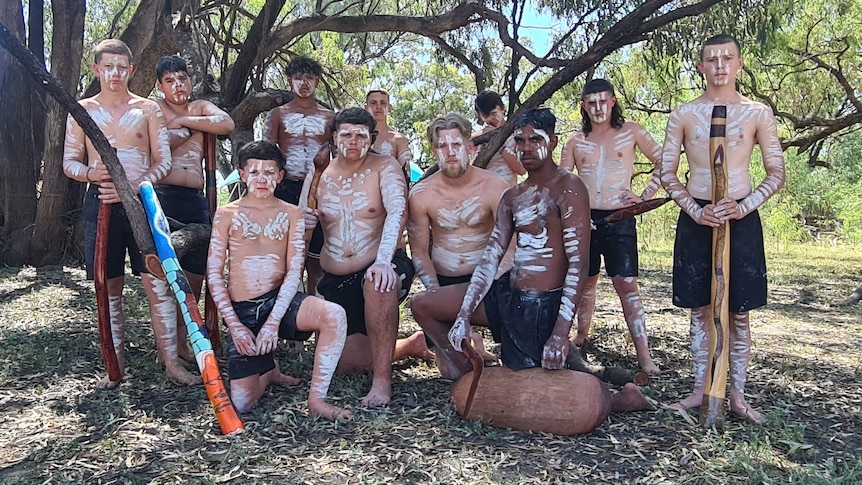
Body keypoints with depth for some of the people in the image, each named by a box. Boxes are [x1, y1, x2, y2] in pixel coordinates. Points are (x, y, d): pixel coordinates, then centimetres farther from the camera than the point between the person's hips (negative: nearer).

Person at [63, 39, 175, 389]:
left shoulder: (149, 110, 5)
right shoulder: (82, 110, 9)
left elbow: (163, 161, 1)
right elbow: (69, 162, 11)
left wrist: (135, 188, -14)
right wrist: (90, 172, -12)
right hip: (100, 204, 2)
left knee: (157, 283, -5)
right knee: (108, 287, 6)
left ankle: (170, 361, 3)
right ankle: (116, 365, 17)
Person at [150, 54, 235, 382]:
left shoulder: (201, 108, 18)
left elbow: (227, 124, -4)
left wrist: (183, 121, -5)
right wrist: (187, 130, -3)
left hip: (195, 200, 5)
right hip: (161, 196, -5)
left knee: (195, 275, 10)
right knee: (162, 282, -9)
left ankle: (181, 341, 26)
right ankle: (171, 358, -7)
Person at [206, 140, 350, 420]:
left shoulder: (292, 214, 5)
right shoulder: (227, 215, 5)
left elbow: (294, 271, -4)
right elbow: (213, 274, 0)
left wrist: (272, 322, -15)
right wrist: (235, 326, -9)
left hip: (280, 300, 0)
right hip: (242, 310, 0)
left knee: (334, 315, -32)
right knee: (242, 403, -8)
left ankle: (316, 399, -19)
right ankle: (268, 370, 26)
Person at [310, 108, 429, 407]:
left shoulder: (384, 168, -6)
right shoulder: (319, 176, 6)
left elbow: (398, 211, -23)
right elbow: (301, 220, 18)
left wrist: (384, 260, -39)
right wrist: (306, 222, -9)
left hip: (378, 270, -4)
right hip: (335, 281, 5)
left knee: (378, 284, -41)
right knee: (348, 362, 1)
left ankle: (382, 381, -26)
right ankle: (412, 344, 28)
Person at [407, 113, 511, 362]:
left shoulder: (494, 187, -12)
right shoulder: (421, 194, -8)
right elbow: (419, 250, -3)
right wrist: (436, 293, -15)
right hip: (443, 281, 1)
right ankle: (470, 343, 30)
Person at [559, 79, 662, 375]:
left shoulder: (630, 131, 5)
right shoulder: (575, 142, 11)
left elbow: (664, 161, 5)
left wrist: (647, 195, -4)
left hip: (619, 220, -3)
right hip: (584, 219, 3)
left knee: (627, 284, -8)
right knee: (586, 282, 13)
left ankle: (644, 355, -7)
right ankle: (582, 336, 31)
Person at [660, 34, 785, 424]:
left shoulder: (758, 113, 3)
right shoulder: (683, 114, 3)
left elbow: (776, 173, 4)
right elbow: (667, 174, 4)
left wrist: (745, 206, -12)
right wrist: (696, 212, -9)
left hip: (742, 220, 0)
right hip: (696, 220, 1)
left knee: (739, 313, 5)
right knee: (700, 310, 7)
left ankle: (737, 396, 16)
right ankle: (700, 391, 17)